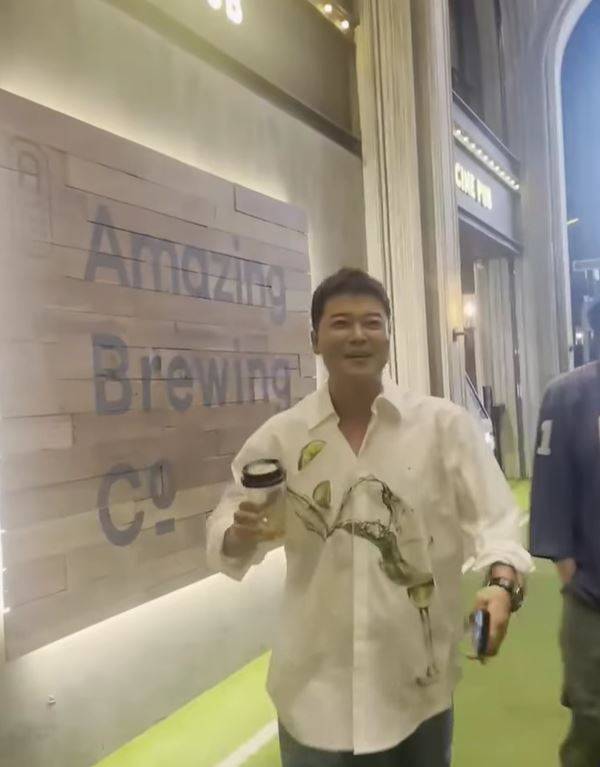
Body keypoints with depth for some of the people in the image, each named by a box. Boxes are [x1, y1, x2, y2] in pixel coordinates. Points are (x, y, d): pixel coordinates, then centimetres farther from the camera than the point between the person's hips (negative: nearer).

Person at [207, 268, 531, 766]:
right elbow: (228, 537, 2)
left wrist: (502, 584, -25)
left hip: (419, 686, 0)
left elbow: (492, 519, -7)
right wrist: (243, 535, -20)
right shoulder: (279, 437, -3)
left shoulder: (445, 424, -5)